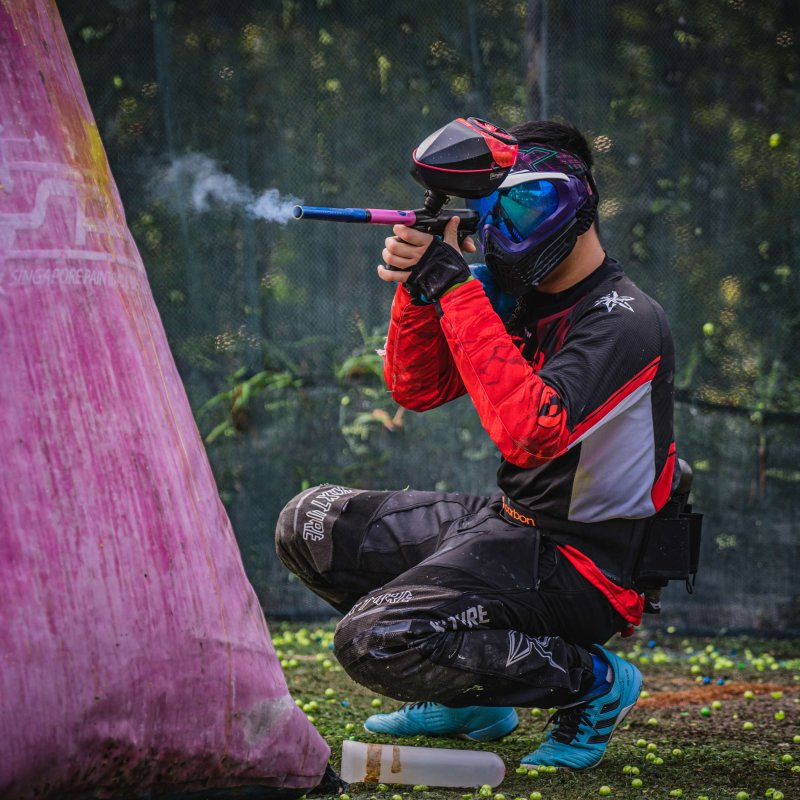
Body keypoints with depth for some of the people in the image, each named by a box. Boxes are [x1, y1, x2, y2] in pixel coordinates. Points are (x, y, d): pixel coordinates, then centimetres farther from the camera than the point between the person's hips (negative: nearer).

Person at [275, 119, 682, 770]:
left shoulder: (626, 323, -21)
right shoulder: (520, 295, 5)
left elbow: (528, 433, -35)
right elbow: (417, 388, 9)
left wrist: (454, 288, -30)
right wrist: (417, 285, -11)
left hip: (579, 564, -9)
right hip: (509, 523, 9)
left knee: (371, 641, -24)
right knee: (312, 525, 9)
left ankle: (594, 682, -6)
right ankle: (468, 699, 13)